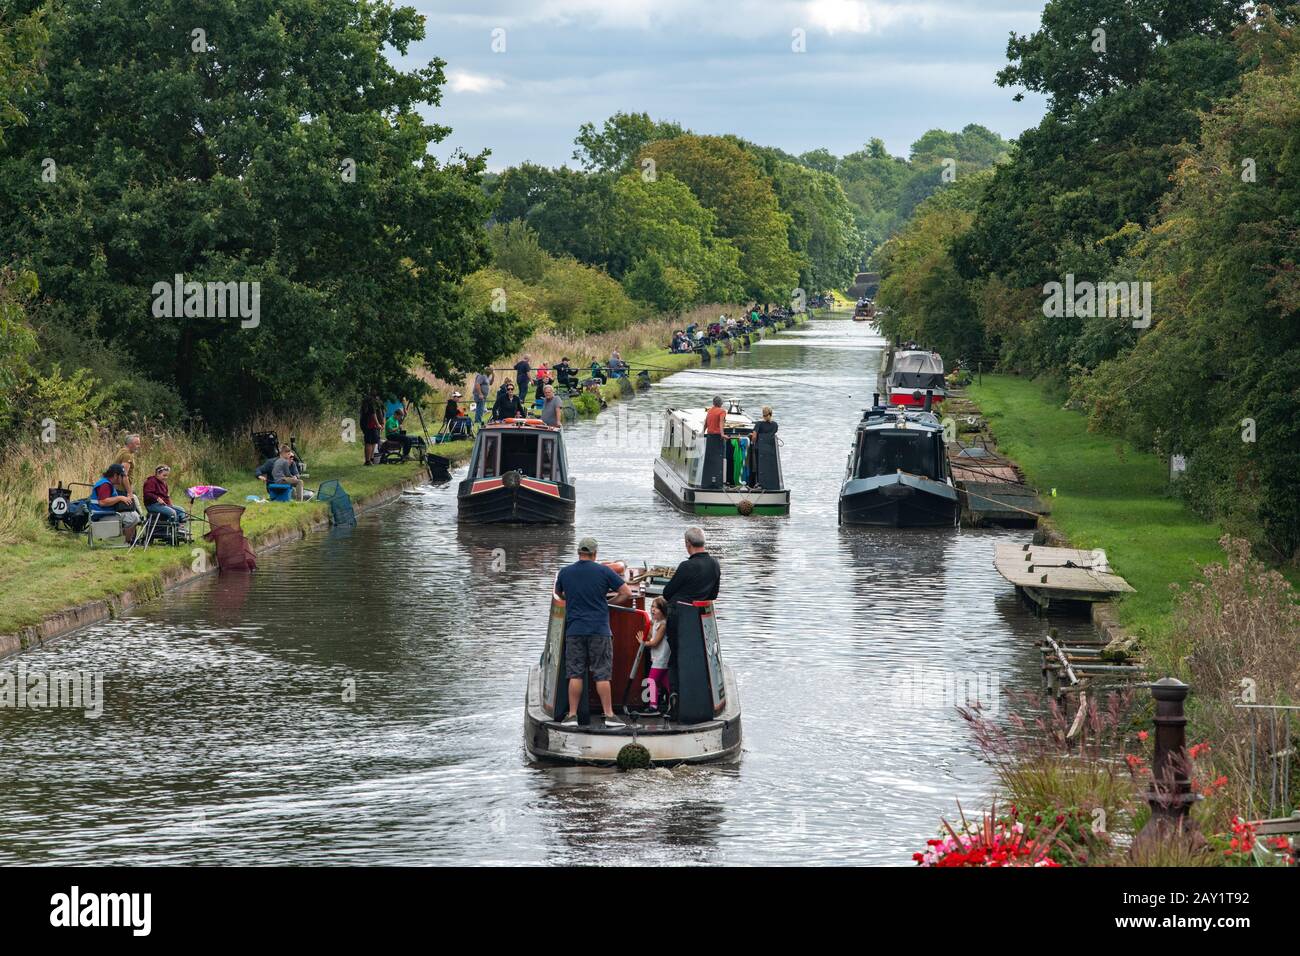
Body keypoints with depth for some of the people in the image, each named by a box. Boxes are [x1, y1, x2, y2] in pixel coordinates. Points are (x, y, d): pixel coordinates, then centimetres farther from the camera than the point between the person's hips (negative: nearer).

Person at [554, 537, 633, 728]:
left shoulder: (565, 573, 4)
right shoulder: (604, 571, -4)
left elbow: (559, 594, 23)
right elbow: (627, 593, -2)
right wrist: (608, 603, 10)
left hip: (574, 631, 2)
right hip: (599, 630, -2)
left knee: (575, 674, 4)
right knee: (602, 674, 0)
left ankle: (572, 715, 3)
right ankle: (609, 715, -1)